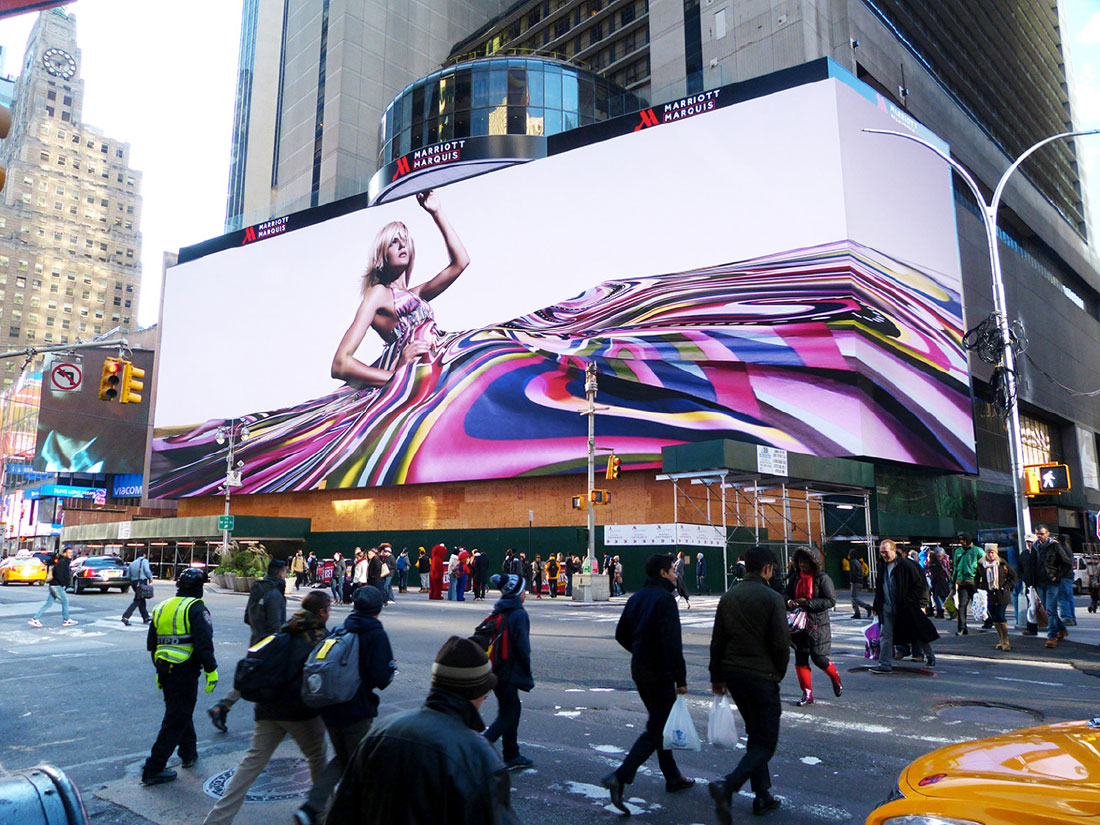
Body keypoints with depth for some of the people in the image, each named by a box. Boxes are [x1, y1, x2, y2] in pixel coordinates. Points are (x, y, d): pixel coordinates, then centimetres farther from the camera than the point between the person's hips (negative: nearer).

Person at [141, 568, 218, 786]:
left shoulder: (161, 608, 12)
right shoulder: (195, 608, -12)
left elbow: (151, 644, 19)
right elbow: (204, 643, -20)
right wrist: (211, 670, -14)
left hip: (165, 668, 8)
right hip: (185, 671, -8)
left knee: (180, 711, 24)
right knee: (177, 719, -1)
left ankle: (189, 752, 37)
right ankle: (153, 769, 1)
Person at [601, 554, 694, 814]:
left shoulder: (637, 597, 10)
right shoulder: (664, 599, -17)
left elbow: (621, 634, 15)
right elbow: (672, 643, -24)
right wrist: (680, 679, -22)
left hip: (639, 669, 9)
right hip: (659, 673, -9)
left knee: (659, 723, 20)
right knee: (656, 729, -4)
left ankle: (673, 778, 31)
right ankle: (620, 777, -12)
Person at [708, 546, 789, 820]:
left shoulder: (728, 597, 7)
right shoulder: (772, 598, -12)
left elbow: (717, 641, 10)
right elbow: (781, 644, -12)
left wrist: (717, 677, 18)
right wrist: (779, 674, 6)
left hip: (733, 675, 7)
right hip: (762, 677, -7)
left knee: (755, 734, 21)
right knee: (766, 742, 0)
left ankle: (762, 796, 25)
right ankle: (727, 785, -19)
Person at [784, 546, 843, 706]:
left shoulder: (822, 578, -8)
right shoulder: (796, 579, 10)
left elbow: (831, 601, -14)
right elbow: (787, 594, 20)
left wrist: (808, 603, -19)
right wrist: (789, 602, -4)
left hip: (818, 625, -5)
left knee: (819, 658, -4)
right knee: (800, 659, 4)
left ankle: (836, 680, 27)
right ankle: (807, 694, 14)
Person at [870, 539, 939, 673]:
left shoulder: (907, 565, -12)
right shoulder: (882, 567, 7)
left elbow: (920, 585, -8)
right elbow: (879, 588, 15)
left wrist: (920, 604, -13)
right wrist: (876, 606, 12)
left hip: (906, 608, -5)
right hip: (888, 608, 5)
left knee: (917, 633, 11)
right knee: (886, 637, 1)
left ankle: (930, 656, 34)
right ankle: (885, 664, 5)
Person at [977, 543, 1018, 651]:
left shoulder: (1002, 564, -1)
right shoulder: (981, 565, 6)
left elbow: (1014, 576, 8)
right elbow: (978, 579, 19)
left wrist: (1007, 586, -2)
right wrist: (981, 587, 5)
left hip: (1002, 595, -3)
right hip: (989, 595, 3)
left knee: (1000, 617, -9)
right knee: (994, 618, 7)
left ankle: (1005, 641, 2)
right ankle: (1001, 640, 20)